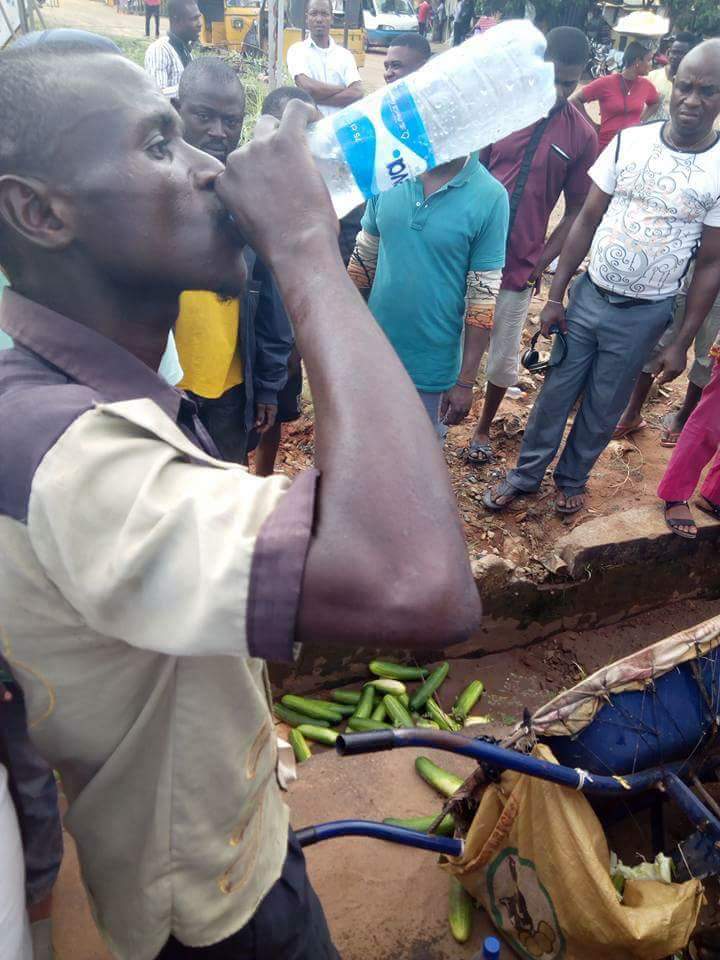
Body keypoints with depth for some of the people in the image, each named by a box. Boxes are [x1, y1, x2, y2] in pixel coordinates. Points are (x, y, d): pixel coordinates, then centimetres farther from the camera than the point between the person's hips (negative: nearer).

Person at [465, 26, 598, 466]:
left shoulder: (583, 136, -1)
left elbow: (576, 211, 3)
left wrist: (542, 263, -6)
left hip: (520, 265, 0)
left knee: (503, 358, 10)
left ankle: (484, 429, 32)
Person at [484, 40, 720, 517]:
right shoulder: (629, 141, -3)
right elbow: (587, 220, 1)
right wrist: (555, 296, -1)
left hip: (644, 315, -1)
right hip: (587, 296, 2)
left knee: (604, 409, 12)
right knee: (556, 391, 10)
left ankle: (572, 478, 34)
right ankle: (526, 474, 27)